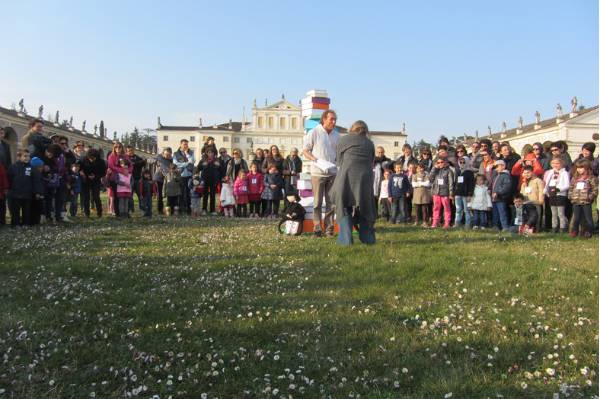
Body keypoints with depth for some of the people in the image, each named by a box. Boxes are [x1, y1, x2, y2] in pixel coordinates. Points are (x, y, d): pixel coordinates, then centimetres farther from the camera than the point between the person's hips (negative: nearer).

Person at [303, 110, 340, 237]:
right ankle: (317, 229, 6)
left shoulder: (336, 135, 9)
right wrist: (314, 159, -18)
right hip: (317, 173, -4)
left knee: (331, 202, 7)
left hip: (333, 173, 4)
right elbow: (305, 151, -1)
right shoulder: (313, 133, -4)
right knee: (317, 202, 0)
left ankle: (329, 228, 14)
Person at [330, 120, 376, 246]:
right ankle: (368, 238, 15)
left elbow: (339, 161, 11)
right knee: (365, 207, 14)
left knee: (345, 208, 5)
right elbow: (371, 162, 15)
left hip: (347, 177, -3)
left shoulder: (344, 140, 8)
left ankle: (346, 239, -2)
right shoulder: (370, 143, 16)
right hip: (365, 178, 3)